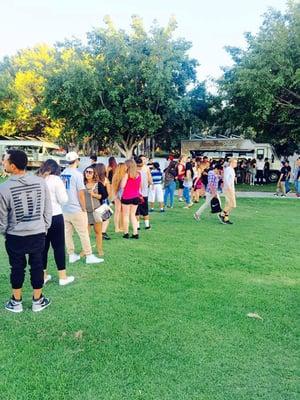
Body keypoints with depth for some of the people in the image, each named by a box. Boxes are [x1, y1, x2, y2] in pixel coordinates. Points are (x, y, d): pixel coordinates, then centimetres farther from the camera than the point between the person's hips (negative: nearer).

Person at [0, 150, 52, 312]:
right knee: (37, 266, 14)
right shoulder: (41, 182, -9)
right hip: (38, 234, 2)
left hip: (15, 236, -2)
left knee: (17, 268, 14)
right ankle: (38, 300, 28)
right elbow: (48, 210, -1)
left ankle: (16, 302, 30)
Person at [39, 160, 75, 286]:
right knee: (59, 246, 5)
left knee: (43, 246, 13)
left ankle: (43, 276, 22)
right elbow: (63, 200, -8)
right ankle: (63, 277, 11)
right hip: (55, 216, -4)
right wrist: (63, 190, 8)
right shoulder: (56, 179, -7)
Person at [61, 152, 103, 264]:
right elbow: (80, 194, -14)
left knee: (67, 233, 11)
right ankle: (89, 256, 8)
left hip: (64, 209, 6)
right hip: (76, 210, -6)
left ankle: (71, 255, 21)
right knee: (83, 234, 2)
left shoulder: (62, 174, 5)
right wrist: (84, 209, -5)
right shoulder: (77, 174, -13)